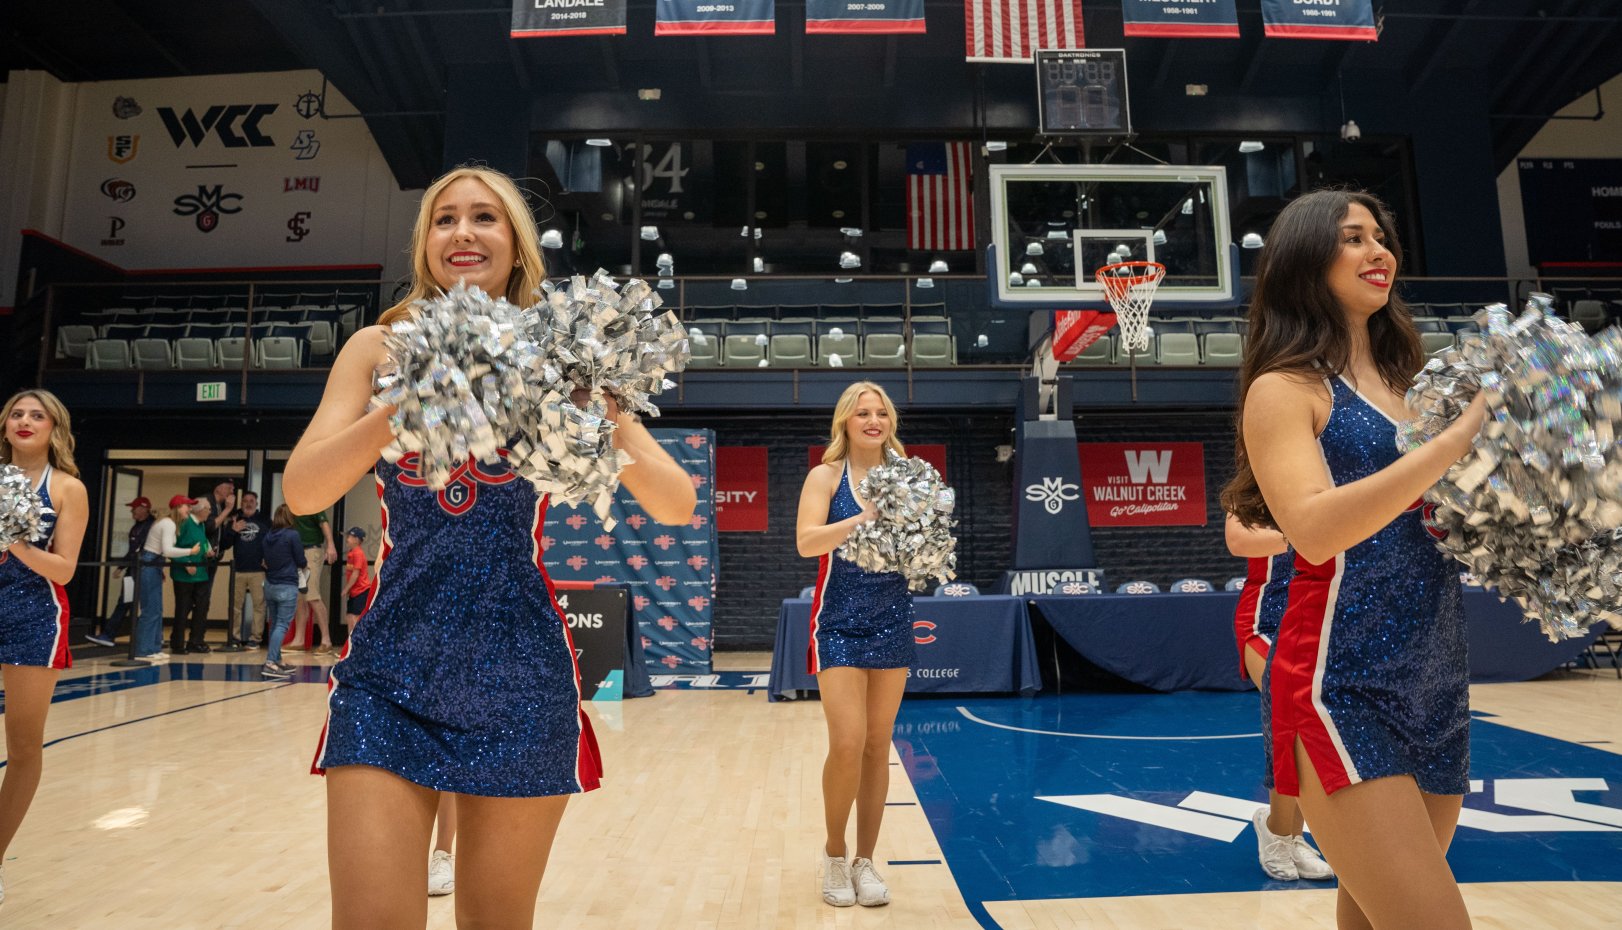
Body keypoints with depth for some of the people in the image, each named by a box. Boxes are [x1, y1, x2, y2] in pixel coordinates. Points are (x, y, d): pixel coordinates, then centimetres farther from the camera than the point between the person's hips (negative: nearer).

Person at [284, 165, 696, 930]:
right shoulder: (380, 349, 4)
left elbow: (677, 505, -5)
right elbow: (301, 492, -10)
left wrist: (611, 435, -24)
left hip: (520, 674, 0)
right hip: (390, 672, 1)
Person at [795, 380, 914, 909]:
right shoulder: (827, 475, -4)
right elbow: (806, 542, -18)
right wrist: (868, 516, -27)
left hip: (892, 622, 4)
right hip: (840, 622, -4)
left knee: (878, 747, 8)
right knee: (847, 744, -10)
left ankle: (864, 861, 22)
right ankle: (834, 854, 14)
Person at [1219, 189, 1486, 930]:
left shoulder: (1410, 382, 15)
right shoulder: (1285, 388, -5)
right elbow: (1315, 529, -22)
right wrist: (1461, 436, -21)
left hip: (1439, 681, 7)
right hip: (1343, 684, -7)